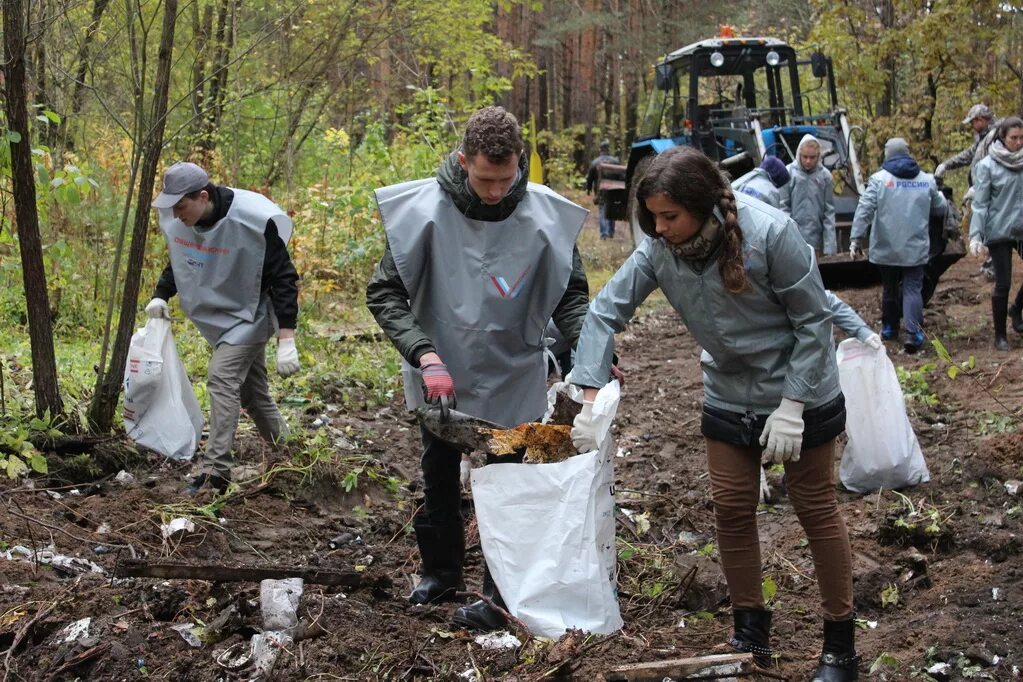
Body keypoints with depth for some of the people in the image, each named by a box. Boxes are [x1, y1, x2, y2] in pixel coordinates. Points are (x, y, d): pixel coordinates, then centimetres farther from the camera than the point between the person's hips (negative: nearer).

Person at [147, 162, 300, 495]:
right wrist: (161, 295, -3)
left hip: (249, 315, -7)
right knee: (252, 388, 14)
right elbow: (179, 261, 14)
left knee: (222, 379, -19)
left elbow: (284, 279, -24)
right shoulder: (177, 220, -8)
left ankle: (215, 470, -19)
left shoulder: (253, 222, -28)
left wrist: (286, 340, -27)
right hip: (218, 317, 7)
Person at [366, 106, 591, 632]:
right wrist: (425, 356, -28)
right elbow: (384, 292, -15)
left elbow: (570, 295, -4)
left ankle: (503, 593, 24)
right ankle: (441, 572, 41)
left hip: (512, 380, -1)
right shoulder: (424, 209, -18)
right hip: (441, 377, 1)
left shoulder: (545, 215, -15)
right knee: (438, 481, 19)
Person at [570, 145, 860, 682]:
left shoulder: (770, 233, -28)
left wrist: (791, 406, -20)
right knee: (731, 510, 9)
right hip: (728, 396, 5)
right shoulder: (658, 249, -15)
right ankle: (750, 633, 26)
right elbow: (606, 311, -9)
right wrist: (590, 400, -16)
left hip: (802, 395, -5)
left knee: (815, 509, 5)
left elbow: (813, 319, -19)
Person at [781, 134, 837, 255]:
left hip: (816, 239, 2)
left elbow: (829, 211, 2)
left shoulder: (825, 175, 0)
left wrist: (830, 246, -3)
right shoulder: (788, 173, -6)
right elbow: (783, 207, -3)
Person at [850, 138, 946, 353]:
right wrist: (940, 196, 38)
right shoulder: (927, 180, 2)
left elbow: (864, 210, -13)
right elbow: (939, 207, 15)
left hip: (885, 249, 0)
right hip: (915, 248, 0)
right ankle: (913, 333, -17)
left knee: (889, 288, 18)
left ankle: (889, 327, 30)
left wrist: (856, 238, -11)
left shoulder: (879, 179, -5)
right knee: (913, 289, -1)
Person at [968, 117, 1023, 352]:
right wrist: (976, 235, -15)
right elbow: (980, 204, -8)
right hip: (999, 232, -3)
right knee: (1003, 284, 2)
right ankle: (1000, 335, 17)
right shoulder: (987, 166, -7)